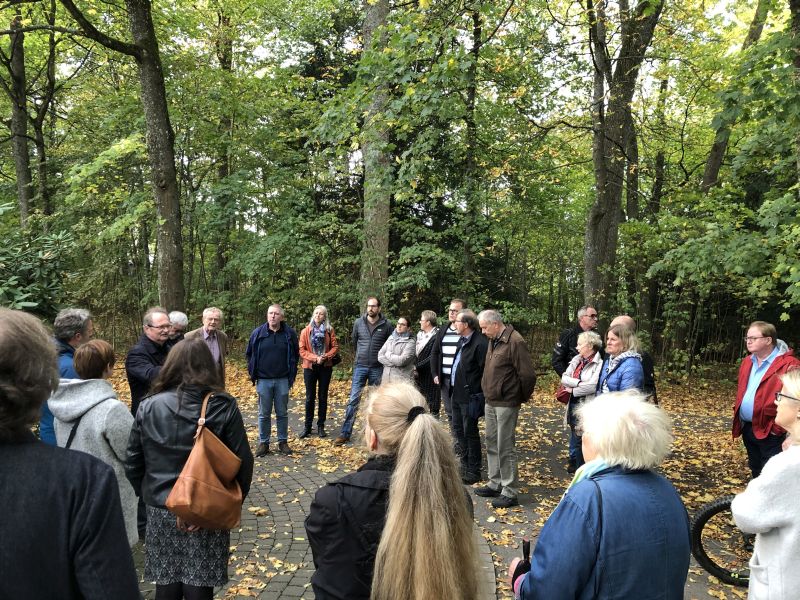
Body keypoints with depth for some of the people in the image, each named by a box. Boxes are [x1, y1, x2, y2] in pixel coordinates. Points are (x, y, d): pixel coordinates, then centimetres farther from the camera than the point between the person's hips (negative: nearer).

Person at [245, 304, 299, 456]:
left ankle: (283, 442, 22)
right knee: (264, 414, 8)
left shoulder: (289, 333, -3)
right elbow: (249, 354, 9)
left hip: (283, 380, 0)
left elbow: (295, 354, 8)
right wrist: (253, 373, 5)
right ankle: (263, 443, 19)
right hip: (263, 380, 0)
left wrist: (292, 374, 4)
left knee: (282, 413, 10)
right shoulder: (258, 333, -3)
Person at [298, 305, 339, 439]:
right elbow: (302, 350, -5)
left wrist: (325, 357, -17)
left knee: (323, 397, 8)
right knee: (310, 397, 6)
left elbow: (335, 347, -2)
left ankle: (321, 426, 17)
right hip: (310, 367, 0)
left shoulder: (329, 330, 0)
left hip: (325, 367, 1)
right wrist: (315, 358, -17)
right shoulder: (306, 331, -2)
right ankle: (307, 426, 15)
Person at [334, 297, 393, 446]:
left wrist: (382, 358, 8)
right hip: (360, 366, 1)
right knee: (353, 399, -2)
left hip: (377, 368, -1)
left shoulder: (387, 325, -5)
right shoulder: (358, 322, 0)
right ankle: (345, 433, 2)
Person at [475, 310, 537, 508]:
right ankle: (495, 484, 30)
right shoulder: (493, 341, 10)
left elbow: (528, 374, -18)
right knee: (492, 443, 16)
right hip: (491, 401, 9)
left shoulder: (515, 341, -18)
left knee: (505, 447, -3)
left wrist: (522, 397, -6)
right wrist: (488, 391, 15)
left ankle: (510, 492, 8)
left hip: (506, 404, -9)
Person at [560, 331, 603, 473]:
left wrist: (572, 390, -10)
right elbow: (564, 378, 3)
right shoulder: (576, 360, 9)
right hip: (573, 405, 7)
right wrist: (578, 383, -15)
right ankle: (574, 464, 29)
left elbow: (593, 386, -22)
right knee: (575, 437, 16)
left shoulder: (599, 363, -13)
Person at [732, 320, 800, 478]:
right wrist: (738, 415, 15)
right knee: (755, 470, 22)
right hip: (747, 428, 8)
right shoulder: (747, 362, 11)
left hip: (770, 432, -8)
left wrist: (779, 427, -19)